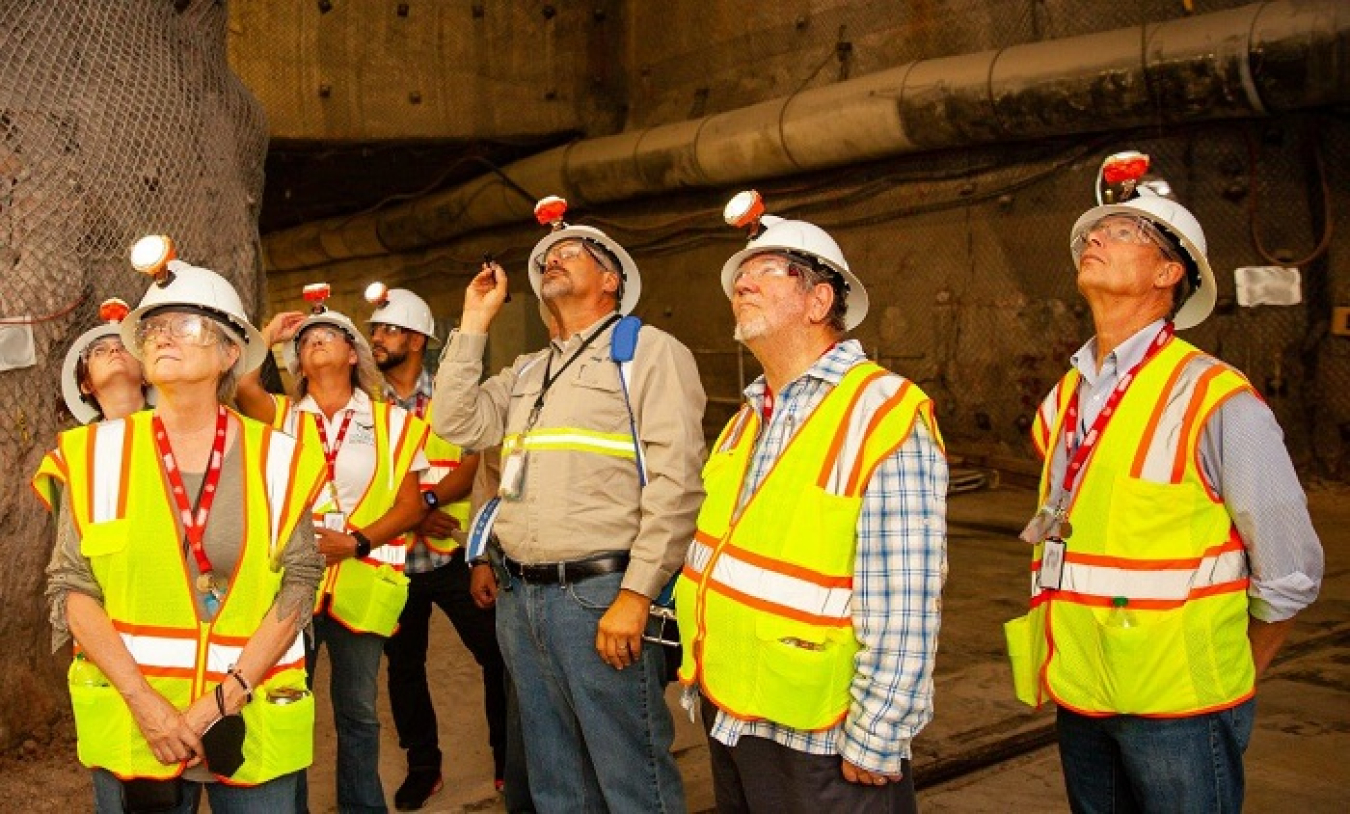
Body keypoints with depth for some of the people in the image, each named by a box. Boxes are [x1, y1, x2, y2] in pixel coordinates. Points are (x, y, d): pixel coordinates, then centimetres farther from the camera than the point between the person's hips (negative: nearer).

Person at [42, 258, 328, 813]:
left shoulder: (277, 457, -1)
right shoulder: (99, 452, 1)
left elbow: (300, 582, -5)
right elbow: (71, 585, -3)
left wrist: (225, 700, -13)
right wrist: (144, 702, -13)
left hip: (253, 725, 0)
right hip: (129, 724, 0)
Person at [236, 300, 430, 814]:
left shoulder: (392, 422, 6)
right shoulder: (283, 415, 10)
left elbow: (412, 505, 1)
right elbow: (237, 377, -10)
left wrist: (357, 541, -12)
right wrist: (270, 334, 4)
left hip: (360, 583, 0)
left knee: (358, 710, 12)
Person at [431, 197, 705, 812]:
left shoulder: (647, 349, -3)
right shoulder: (526, 372, 20)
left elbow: (675, 480, -13)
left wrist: (636, 594, -18)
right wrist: (474, 326, 11)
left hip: (599, 595, -7)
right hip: (520, 598, 7)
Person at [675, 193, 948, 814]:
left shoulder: (884, 416, -16)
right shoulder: (751, 415, 9)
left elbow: (904, 611, -20)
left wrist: (876, 745, -18)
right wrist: (699, 670, 14)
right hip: (727, 717, 8)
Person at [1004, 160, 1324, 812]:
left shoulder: (1216, 400, -12)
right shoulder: (1062, 400, 7)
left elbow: (1290, 574, -6)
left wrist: (1231, 681, 4)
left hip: (1178, 708, -6)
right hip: (1078, 698, 6)